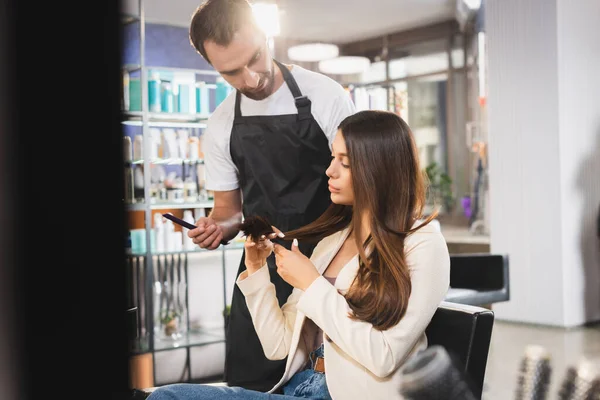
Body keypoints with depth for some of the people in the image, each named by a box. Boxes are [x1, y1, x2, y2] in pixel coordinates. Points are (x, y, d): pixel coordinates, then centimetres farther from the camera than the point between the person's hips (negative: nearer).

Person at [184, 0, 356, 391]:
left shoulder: (325, 95, -10)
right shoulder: (220, 128, 1)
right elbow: (229, 208, 11)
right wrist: (217, 228, -13)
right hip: (262, 264, 3)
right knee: (248, 379, 7)